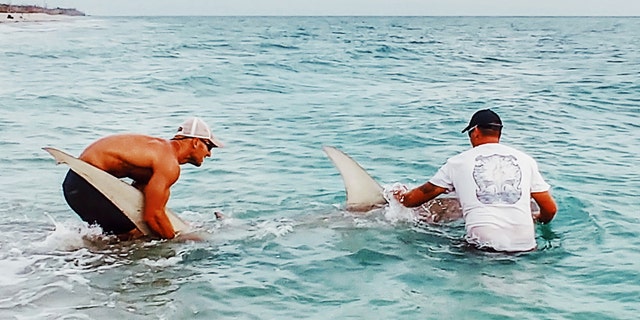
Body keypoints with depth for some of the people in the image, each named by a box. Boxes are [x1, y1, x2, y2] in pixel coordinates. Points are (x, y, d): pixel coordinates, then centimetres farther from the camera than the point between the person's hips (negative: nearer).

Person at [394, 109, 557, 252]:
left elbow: (424, 193, 22)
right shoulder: (525, 160, 15)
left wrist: (402, 198, 43)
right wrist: (538, 219, 39)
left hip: (484, 243, -2)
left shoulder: (459, 162, 11)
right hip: (525, 245, 2)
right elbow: (551, 209, 16)